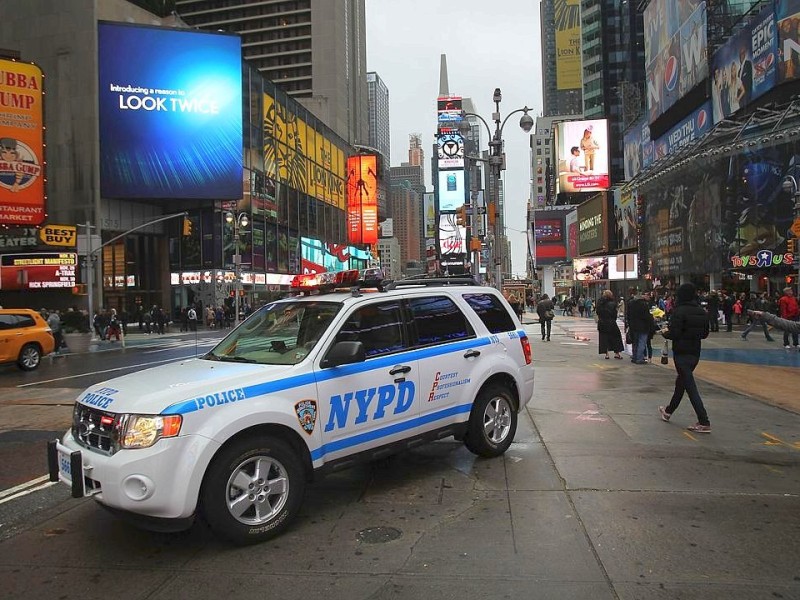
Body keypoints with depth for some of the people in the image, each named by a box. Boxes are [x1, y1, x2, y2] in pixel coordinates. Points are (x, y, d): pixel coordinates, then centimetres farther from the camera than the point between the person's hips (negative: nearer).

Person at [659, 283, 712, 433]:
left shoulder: (679, 311, -17)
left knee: (690, 386, -4)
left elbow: (674, 334, -21)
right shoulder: (702, 312, 3)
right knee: (681, 381, 22)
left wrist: (665, 332, -1)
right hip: (695, 352, 8)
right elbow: (705, 334, 10)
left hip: (681, 353, -8)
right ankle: (668, 411, 39)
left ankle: (704, 422, -7)